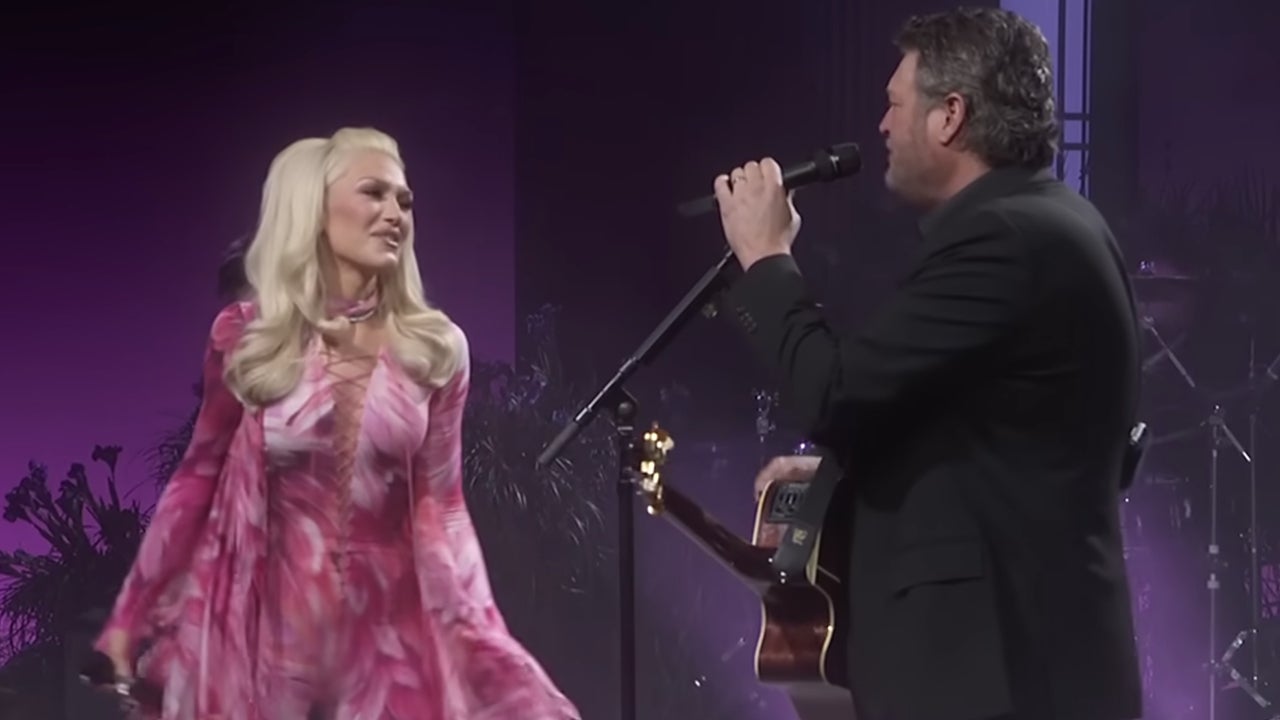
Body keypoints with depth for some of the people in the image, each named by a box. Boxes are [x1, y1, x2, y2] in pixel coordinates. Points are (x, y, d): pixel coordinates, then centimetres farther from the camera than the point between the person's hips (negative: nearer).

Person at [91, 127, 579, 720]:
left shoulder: (436, 348, 0)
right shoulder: (245, 336, -3)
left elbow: (440, 508, 2)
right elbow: (199, 477, 4)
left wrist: (478, 639, -8)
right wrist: (132, 616, 4)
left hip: (387, 628, 1)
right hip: (263, 619, -1)